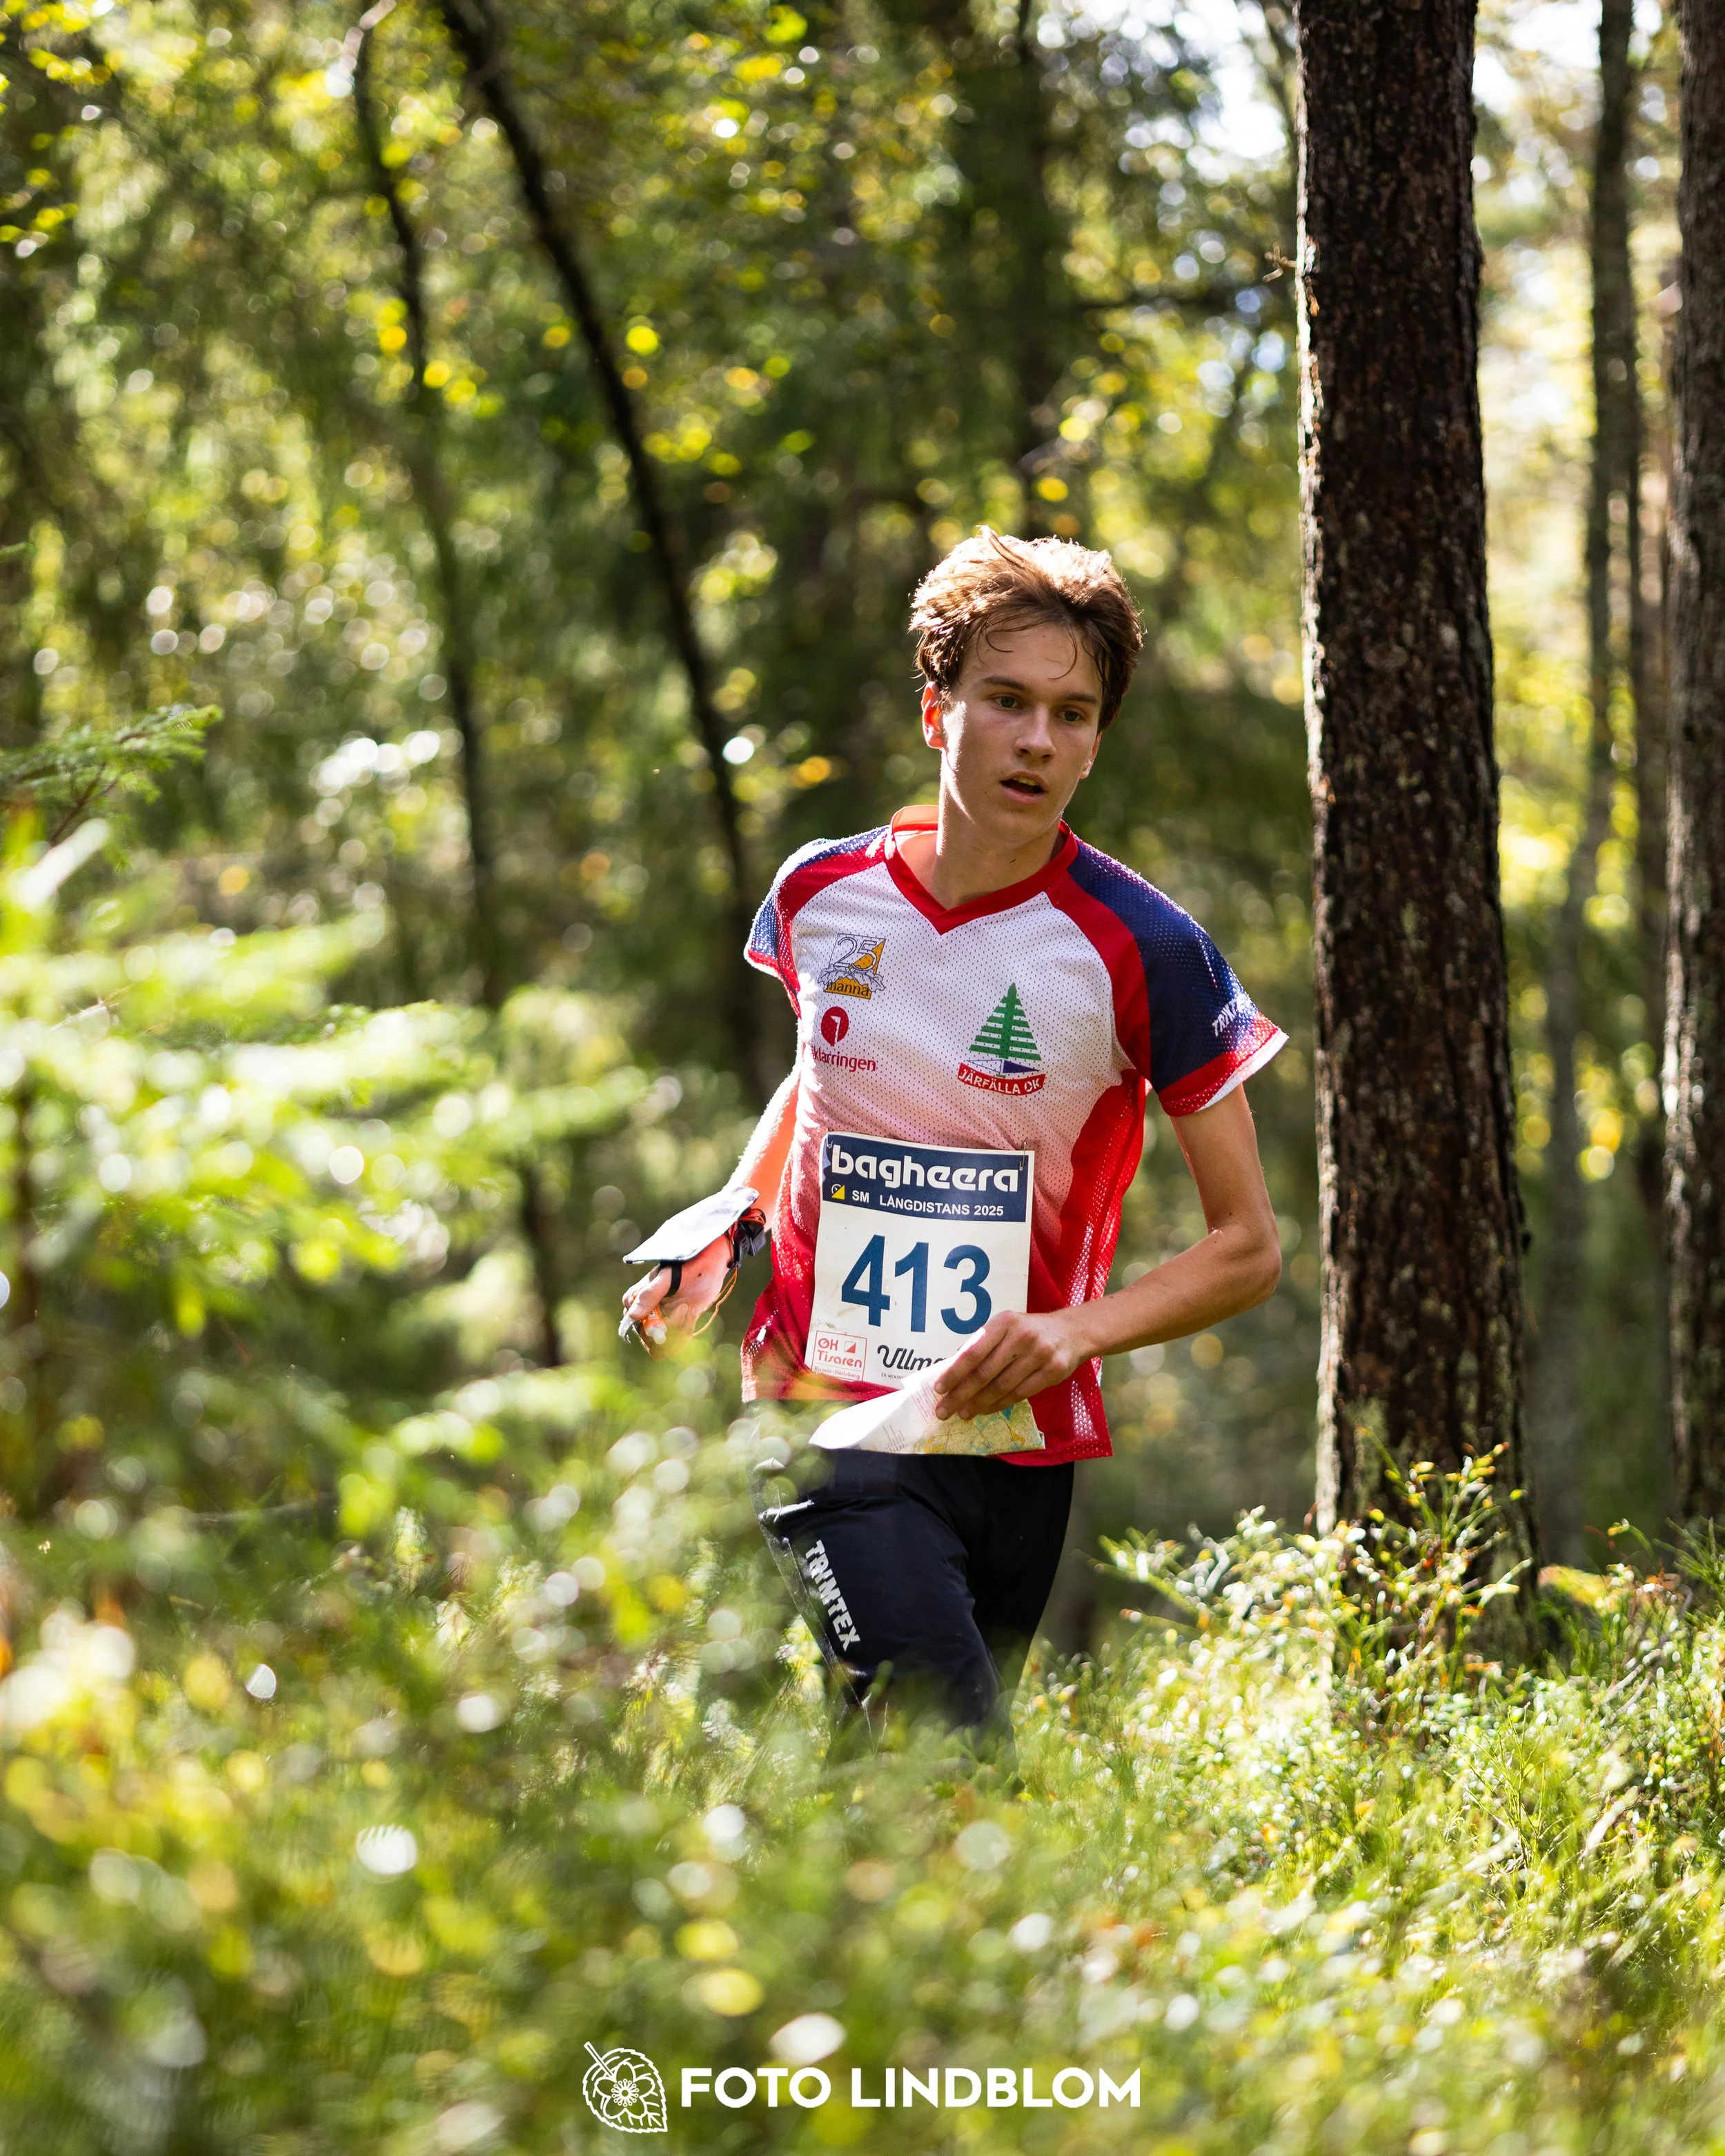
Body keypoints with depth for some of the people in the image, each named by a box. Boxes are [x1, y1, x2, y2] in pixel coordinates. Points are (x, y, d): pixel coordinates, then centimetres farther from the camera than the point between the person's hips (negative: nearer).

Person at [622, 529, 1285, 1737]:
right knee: (953, 1775, -20)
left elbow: (1250, 1248, -3)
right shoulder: (821, 897, 1)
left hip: (1017, 1441, 0)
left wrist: (1077, 1332, -18)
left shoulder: (1144, 951, -7)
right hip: (824, 1413, 0)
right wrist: (722, 1240, 9)